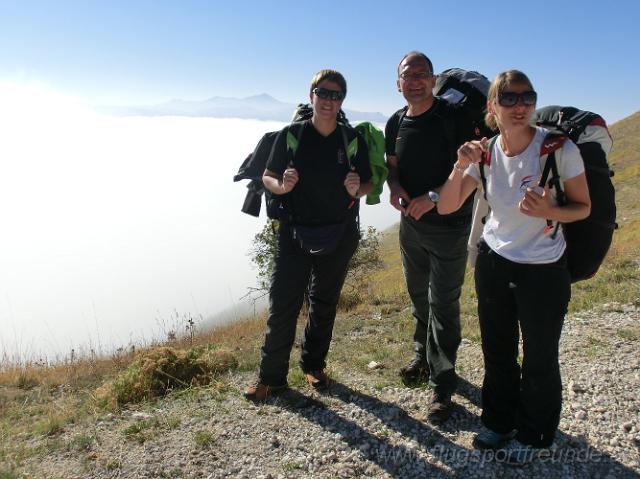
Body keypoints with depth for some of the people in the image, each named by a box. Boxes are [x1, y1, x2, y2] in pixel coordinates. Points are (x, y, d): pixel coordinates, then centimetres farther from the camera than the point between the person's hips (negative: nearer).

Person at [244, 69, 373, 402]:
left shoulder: (353, 140, 0)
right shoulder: (290, 135, -4)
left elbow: (368, 183, 7)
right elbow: (268, 177, 0)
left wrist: (357, 189, -16)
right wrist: (282, 185, -22)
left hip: (338, 236, 2)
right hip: (295, 233, -1)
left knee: (324, 305, 14)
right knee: (282, 304, -2)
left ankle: (314, 365, 32)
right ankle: (271, 377, 12)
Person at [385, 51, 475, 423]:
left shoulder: (453, 117, -13)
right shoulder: (396, 123, 5)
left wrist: (433, 197, -25)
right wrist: (395, 188, -8)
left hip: (449, 223, -6)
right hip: (411, 223, 6)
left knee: (443, 303, -3)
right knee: (419, 295, 20)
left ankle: (443, 386, 8)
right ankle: (425, 355, 41)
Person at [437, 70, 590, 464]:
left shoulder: (560, 148, -16)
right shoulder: (486, 153, -5)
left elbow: (583, 207, -8)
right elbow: (446, 207, -7)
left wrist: (549, 211, -28)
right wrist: (461, 167, -23)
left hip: (544, 271, -3)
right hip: (493, 263, 4)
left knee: (539, 360, 10)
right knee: (497, 351, 17)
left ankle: (533, 435, 35)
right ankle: (499, 422, 41)